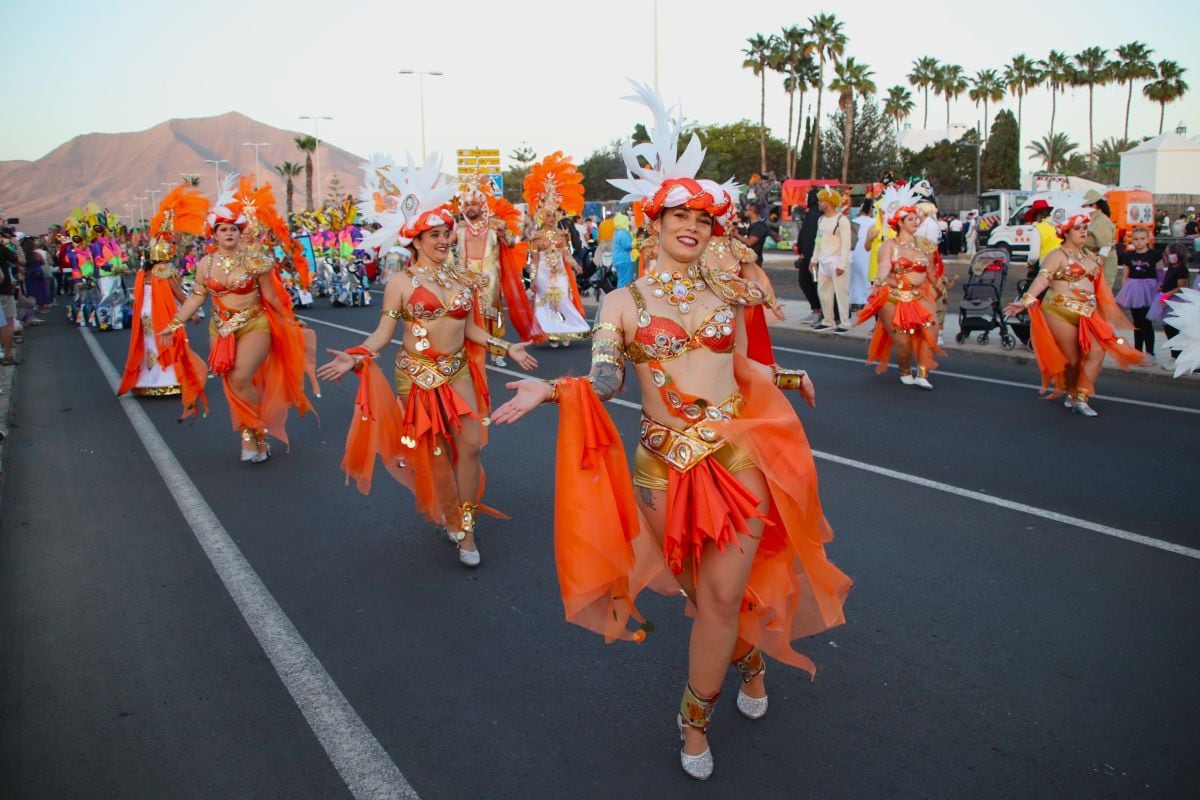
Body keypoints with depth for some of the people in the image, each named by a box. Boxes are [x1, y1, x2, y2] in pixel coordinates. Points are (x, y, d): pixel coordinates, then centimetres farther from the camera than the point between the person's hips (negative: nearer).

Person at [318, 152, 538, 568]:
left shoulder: (462, 277, 5)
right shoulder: (401, 282, -8)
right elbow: (383, 333, -9)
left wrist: (507, 348, 8)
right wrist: (356, 358, -25)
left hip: (458, 371, 4)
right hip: (418, 375, -4)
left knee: (471, 443, -4)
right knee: (434, 451, 6)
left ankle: (465, 526, 9)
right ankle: (452, 519, 27)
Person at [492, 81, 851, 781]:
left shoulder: (729, 293, 8)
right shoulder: (623, 302, 0)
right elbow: (604, 382, -10)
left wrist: (788, 377, 27)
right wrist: (549, 389, -25)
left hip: (739, 452, 1)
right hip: (667, 461, -1)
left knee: (722, 591, -5)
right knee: (708, 590, 11)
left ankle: (696, 720, 17)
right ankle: (751, 658, 44)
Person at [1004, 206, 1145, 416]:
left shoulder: (1092, 256, 15)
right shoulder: (1058, 255, -6)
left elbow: (1099, 286, 22)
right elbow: (1042, 279, -21)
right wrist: (1026, 300, -37)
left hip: (1087, 314, 6)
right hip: (1061, 312, -6)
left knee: (1097, 352, -8)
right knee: (1072, 359, 0)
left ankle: (1080, 398, -1)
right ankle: (1071, 395, 22)